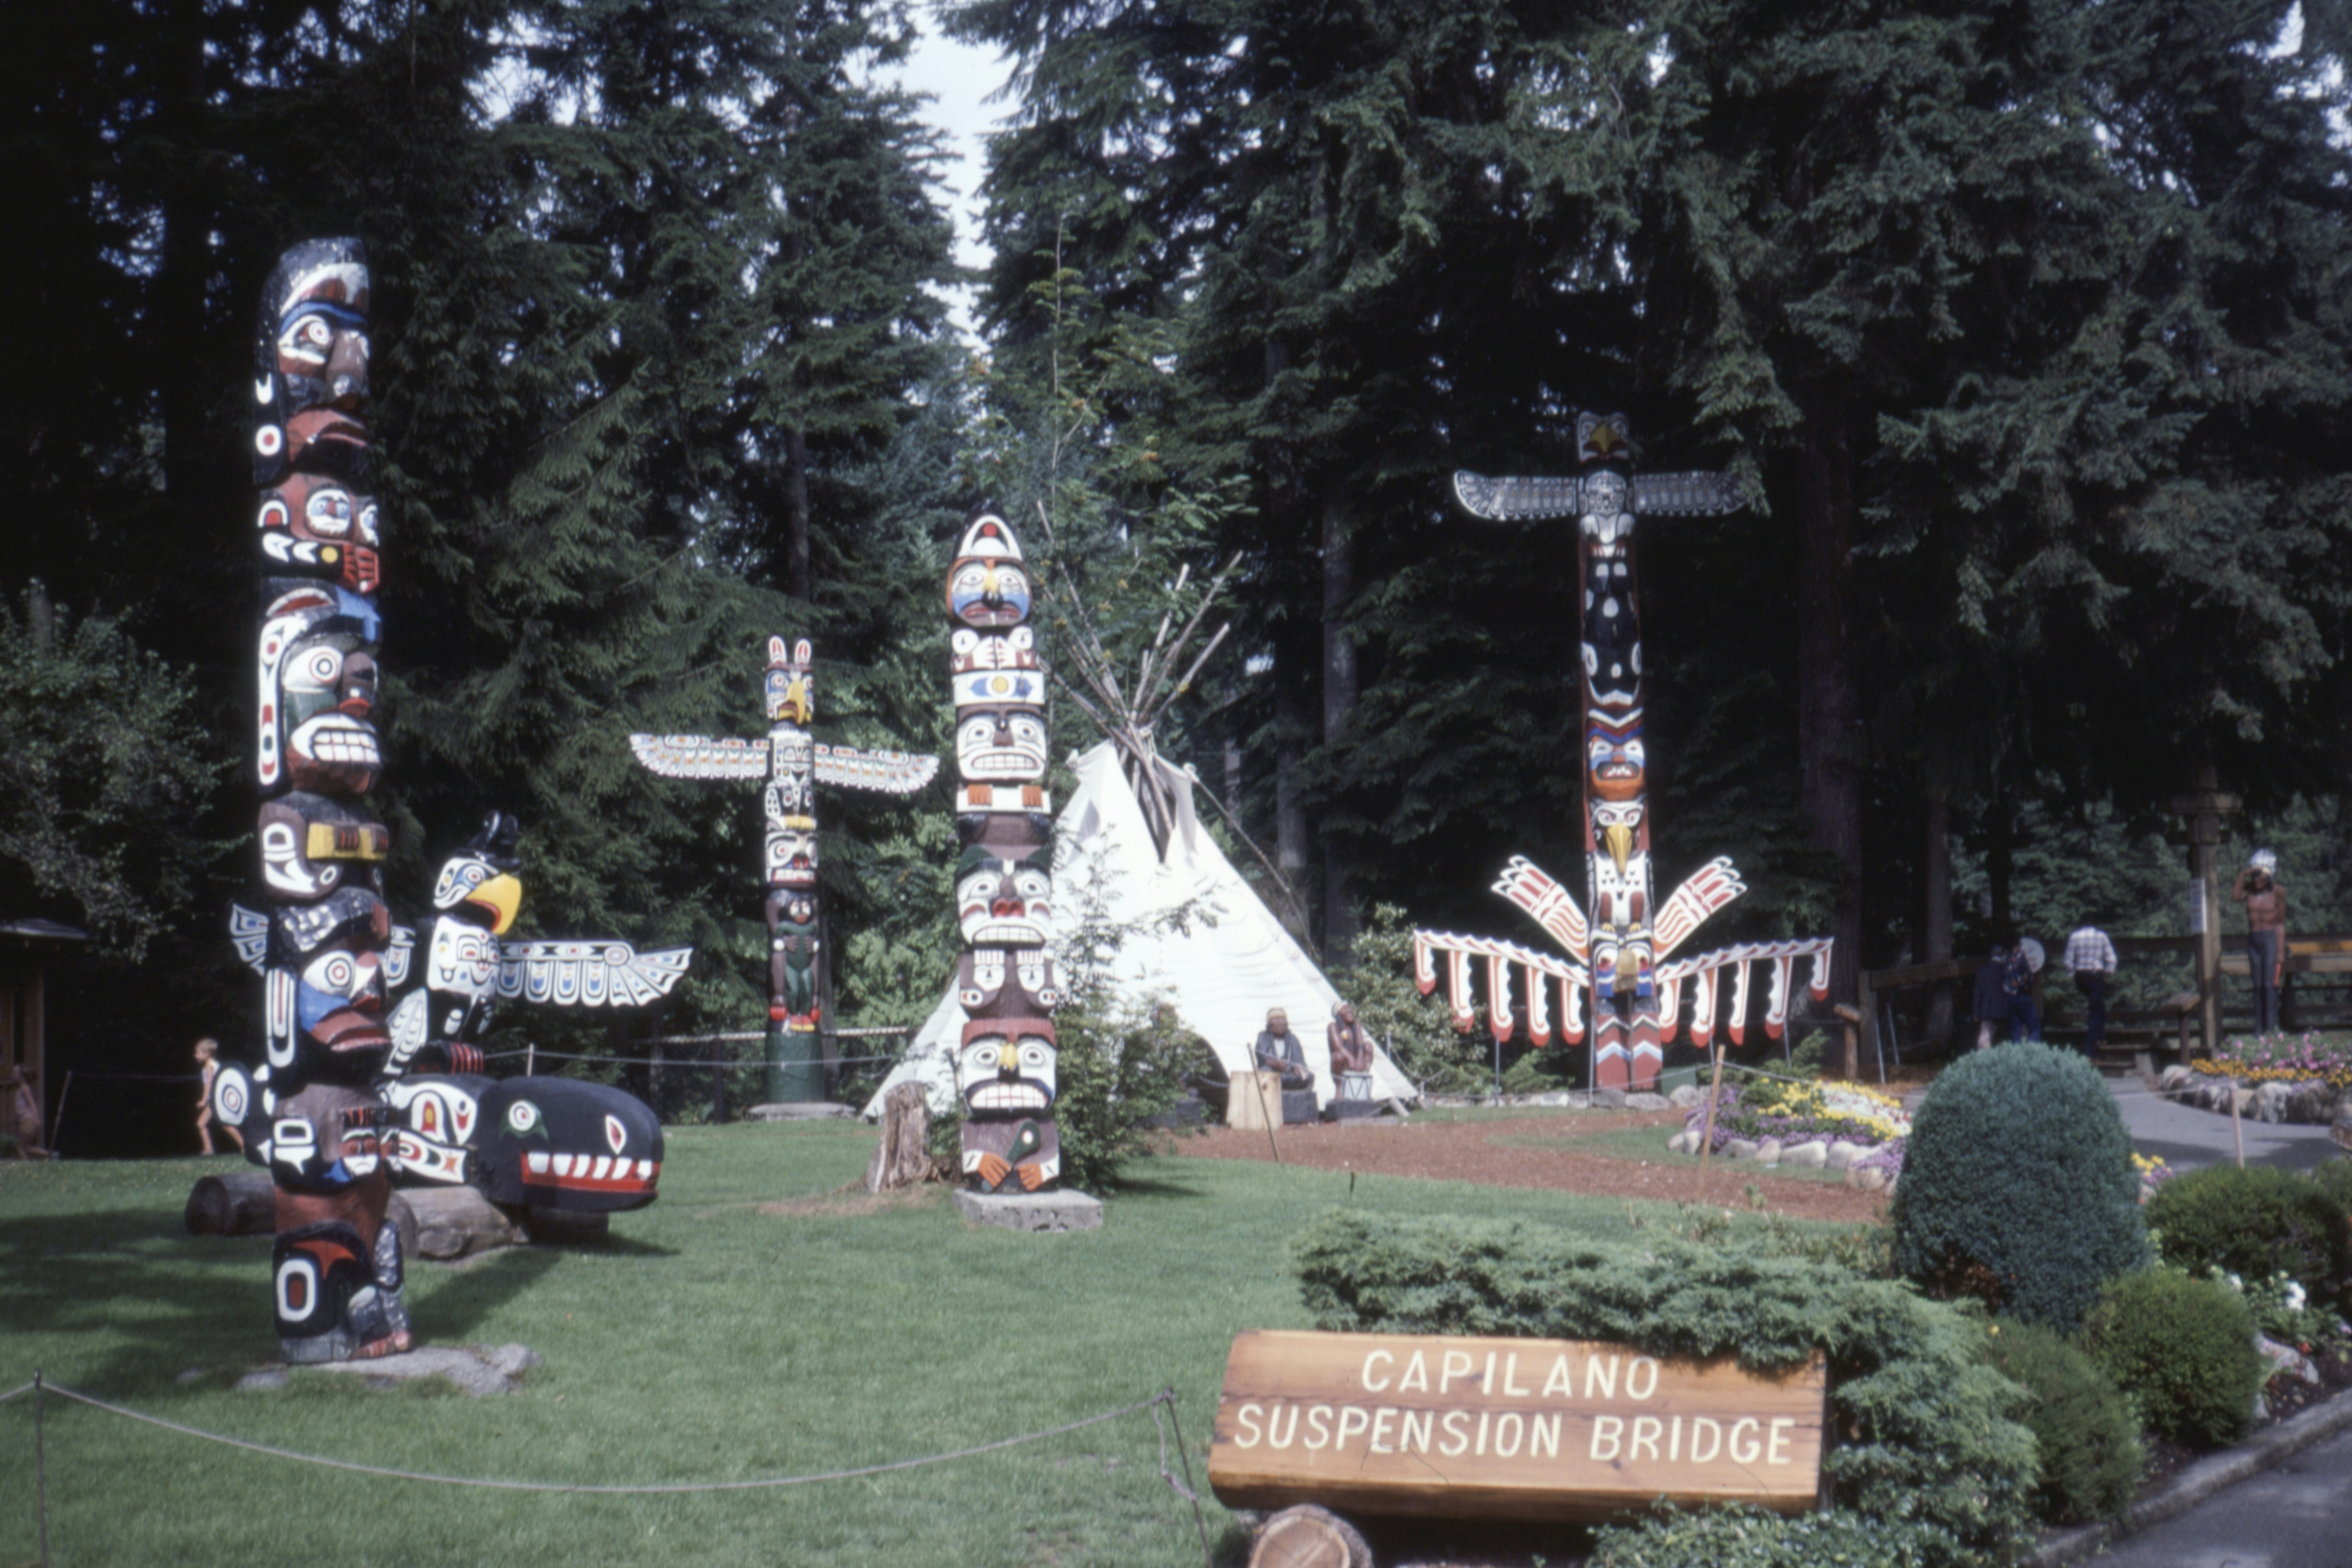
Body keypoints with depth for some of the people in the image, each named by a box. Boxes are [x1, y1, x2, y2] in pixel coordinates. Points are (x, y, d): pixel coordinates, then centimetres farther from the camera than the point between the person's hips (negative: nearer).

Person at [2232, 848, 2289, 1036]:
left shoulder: (2278, 893, -4)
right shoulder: (2249, 890, 2)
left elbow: (2281, 923, -1)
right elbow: (2236, 896, -22)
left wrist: (2281, 951, -2)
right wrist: (2243, 875, -23)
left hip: (2272, 938, -3)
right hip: (2253, 939, 4)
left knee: (2270, 984, -10)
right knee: (2258, 986, 7)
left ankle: (2272, 1027, -10)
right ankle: (2259, 1029, 11)